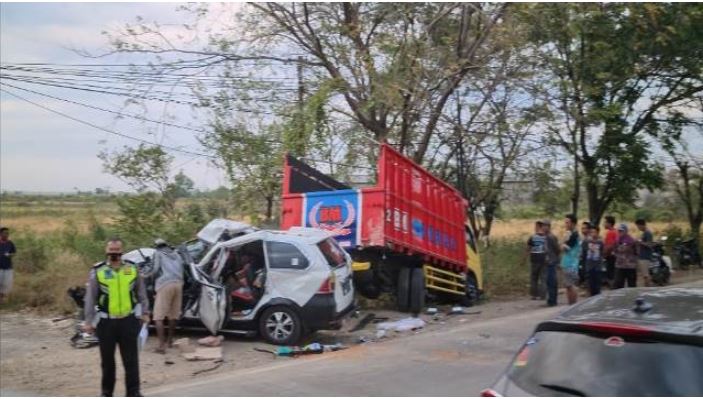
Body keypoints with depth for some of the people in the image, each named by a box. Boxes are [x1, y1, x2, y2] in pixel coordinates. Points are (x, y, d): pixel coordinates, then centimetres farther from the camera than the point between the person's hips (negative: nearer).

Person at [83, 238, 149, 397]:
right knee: (107, 359, 13)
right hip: (106, 322, 0)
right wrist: (88, 321, -1)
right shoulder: (97, 272, -1)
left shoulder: (132, 269, 4)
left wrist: (144, 312, 6)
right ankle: (106, 391, 28)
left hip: (128, 320, 1)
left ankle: (133, 391, 11)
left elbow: (141, 293, 11)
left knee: (131, 359, 3)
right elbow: (90, 298, 1)